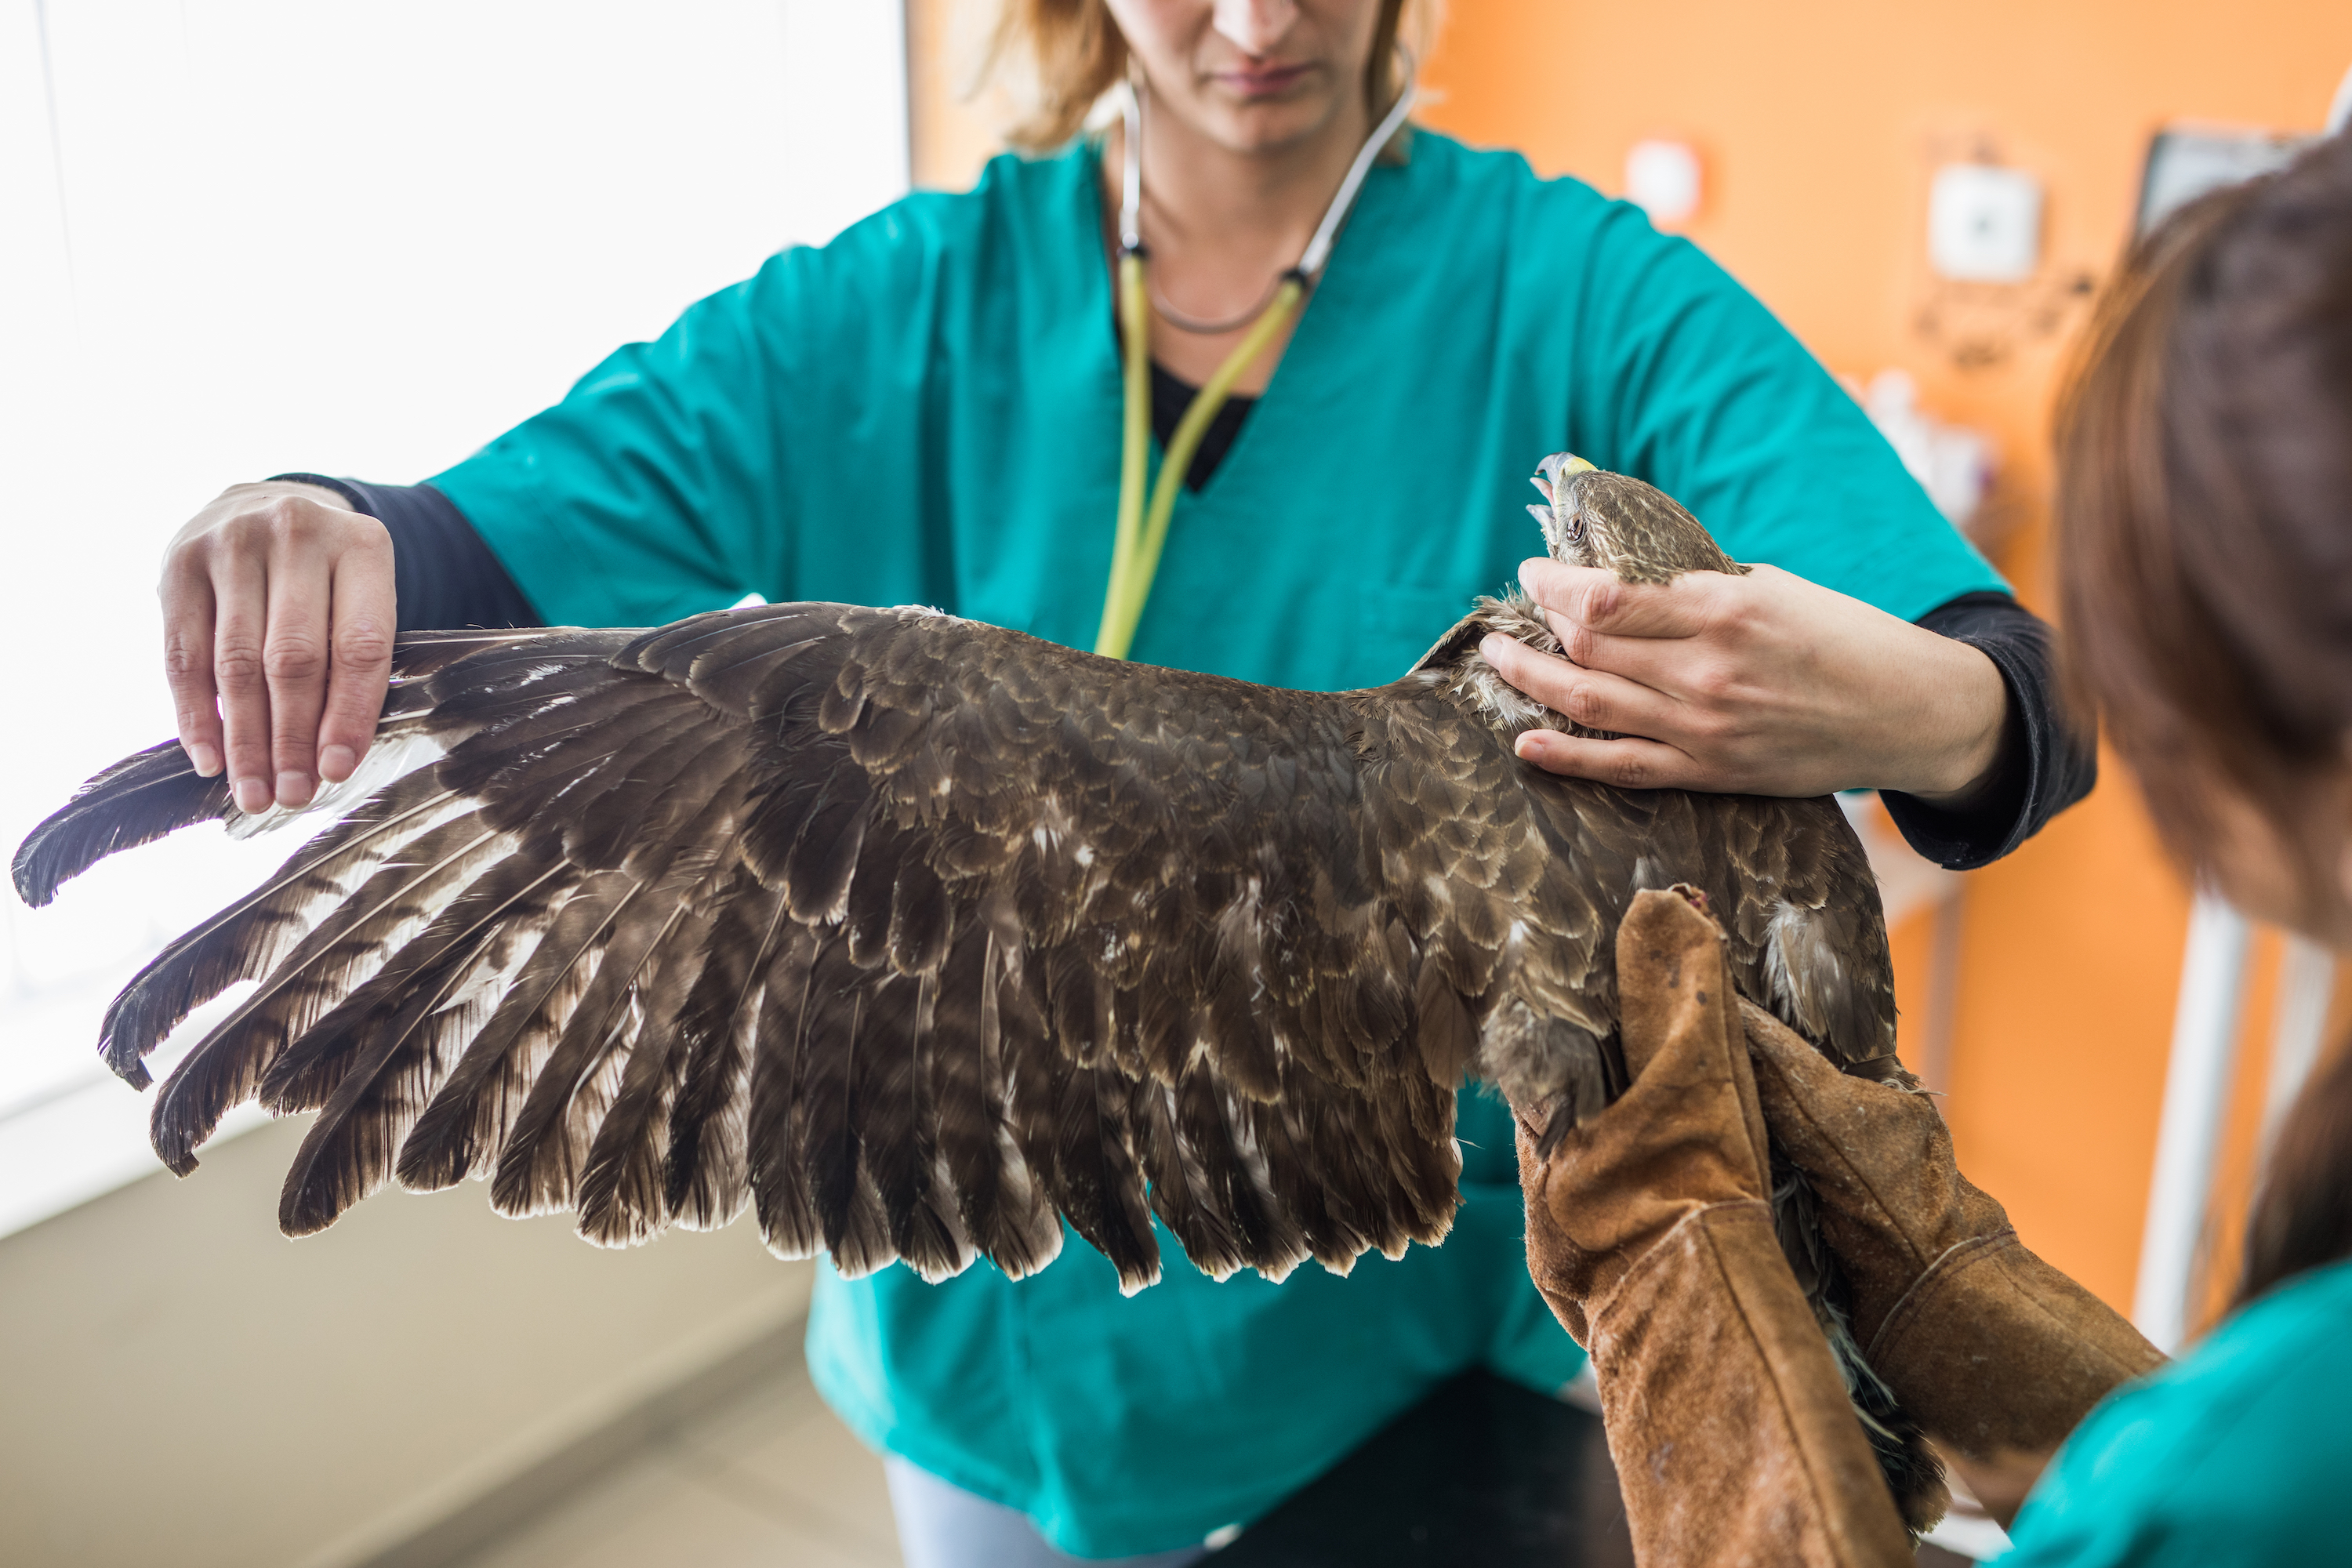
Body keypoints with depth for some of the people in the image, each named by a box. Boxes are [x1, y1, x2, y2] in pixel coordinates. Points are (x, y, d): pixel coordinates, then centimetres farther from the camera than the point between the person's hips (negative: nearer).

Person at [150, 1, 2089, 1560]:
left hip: (1435, 1328, -1)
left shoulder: (1585, 297, -13)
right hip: (1000, 1326, 2)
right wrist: (307, 537, -34)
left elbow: (2026, 698, -22)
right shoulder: (899, 313, -7)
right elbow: (481, 552, -10)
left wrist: (1901, 713, -46)